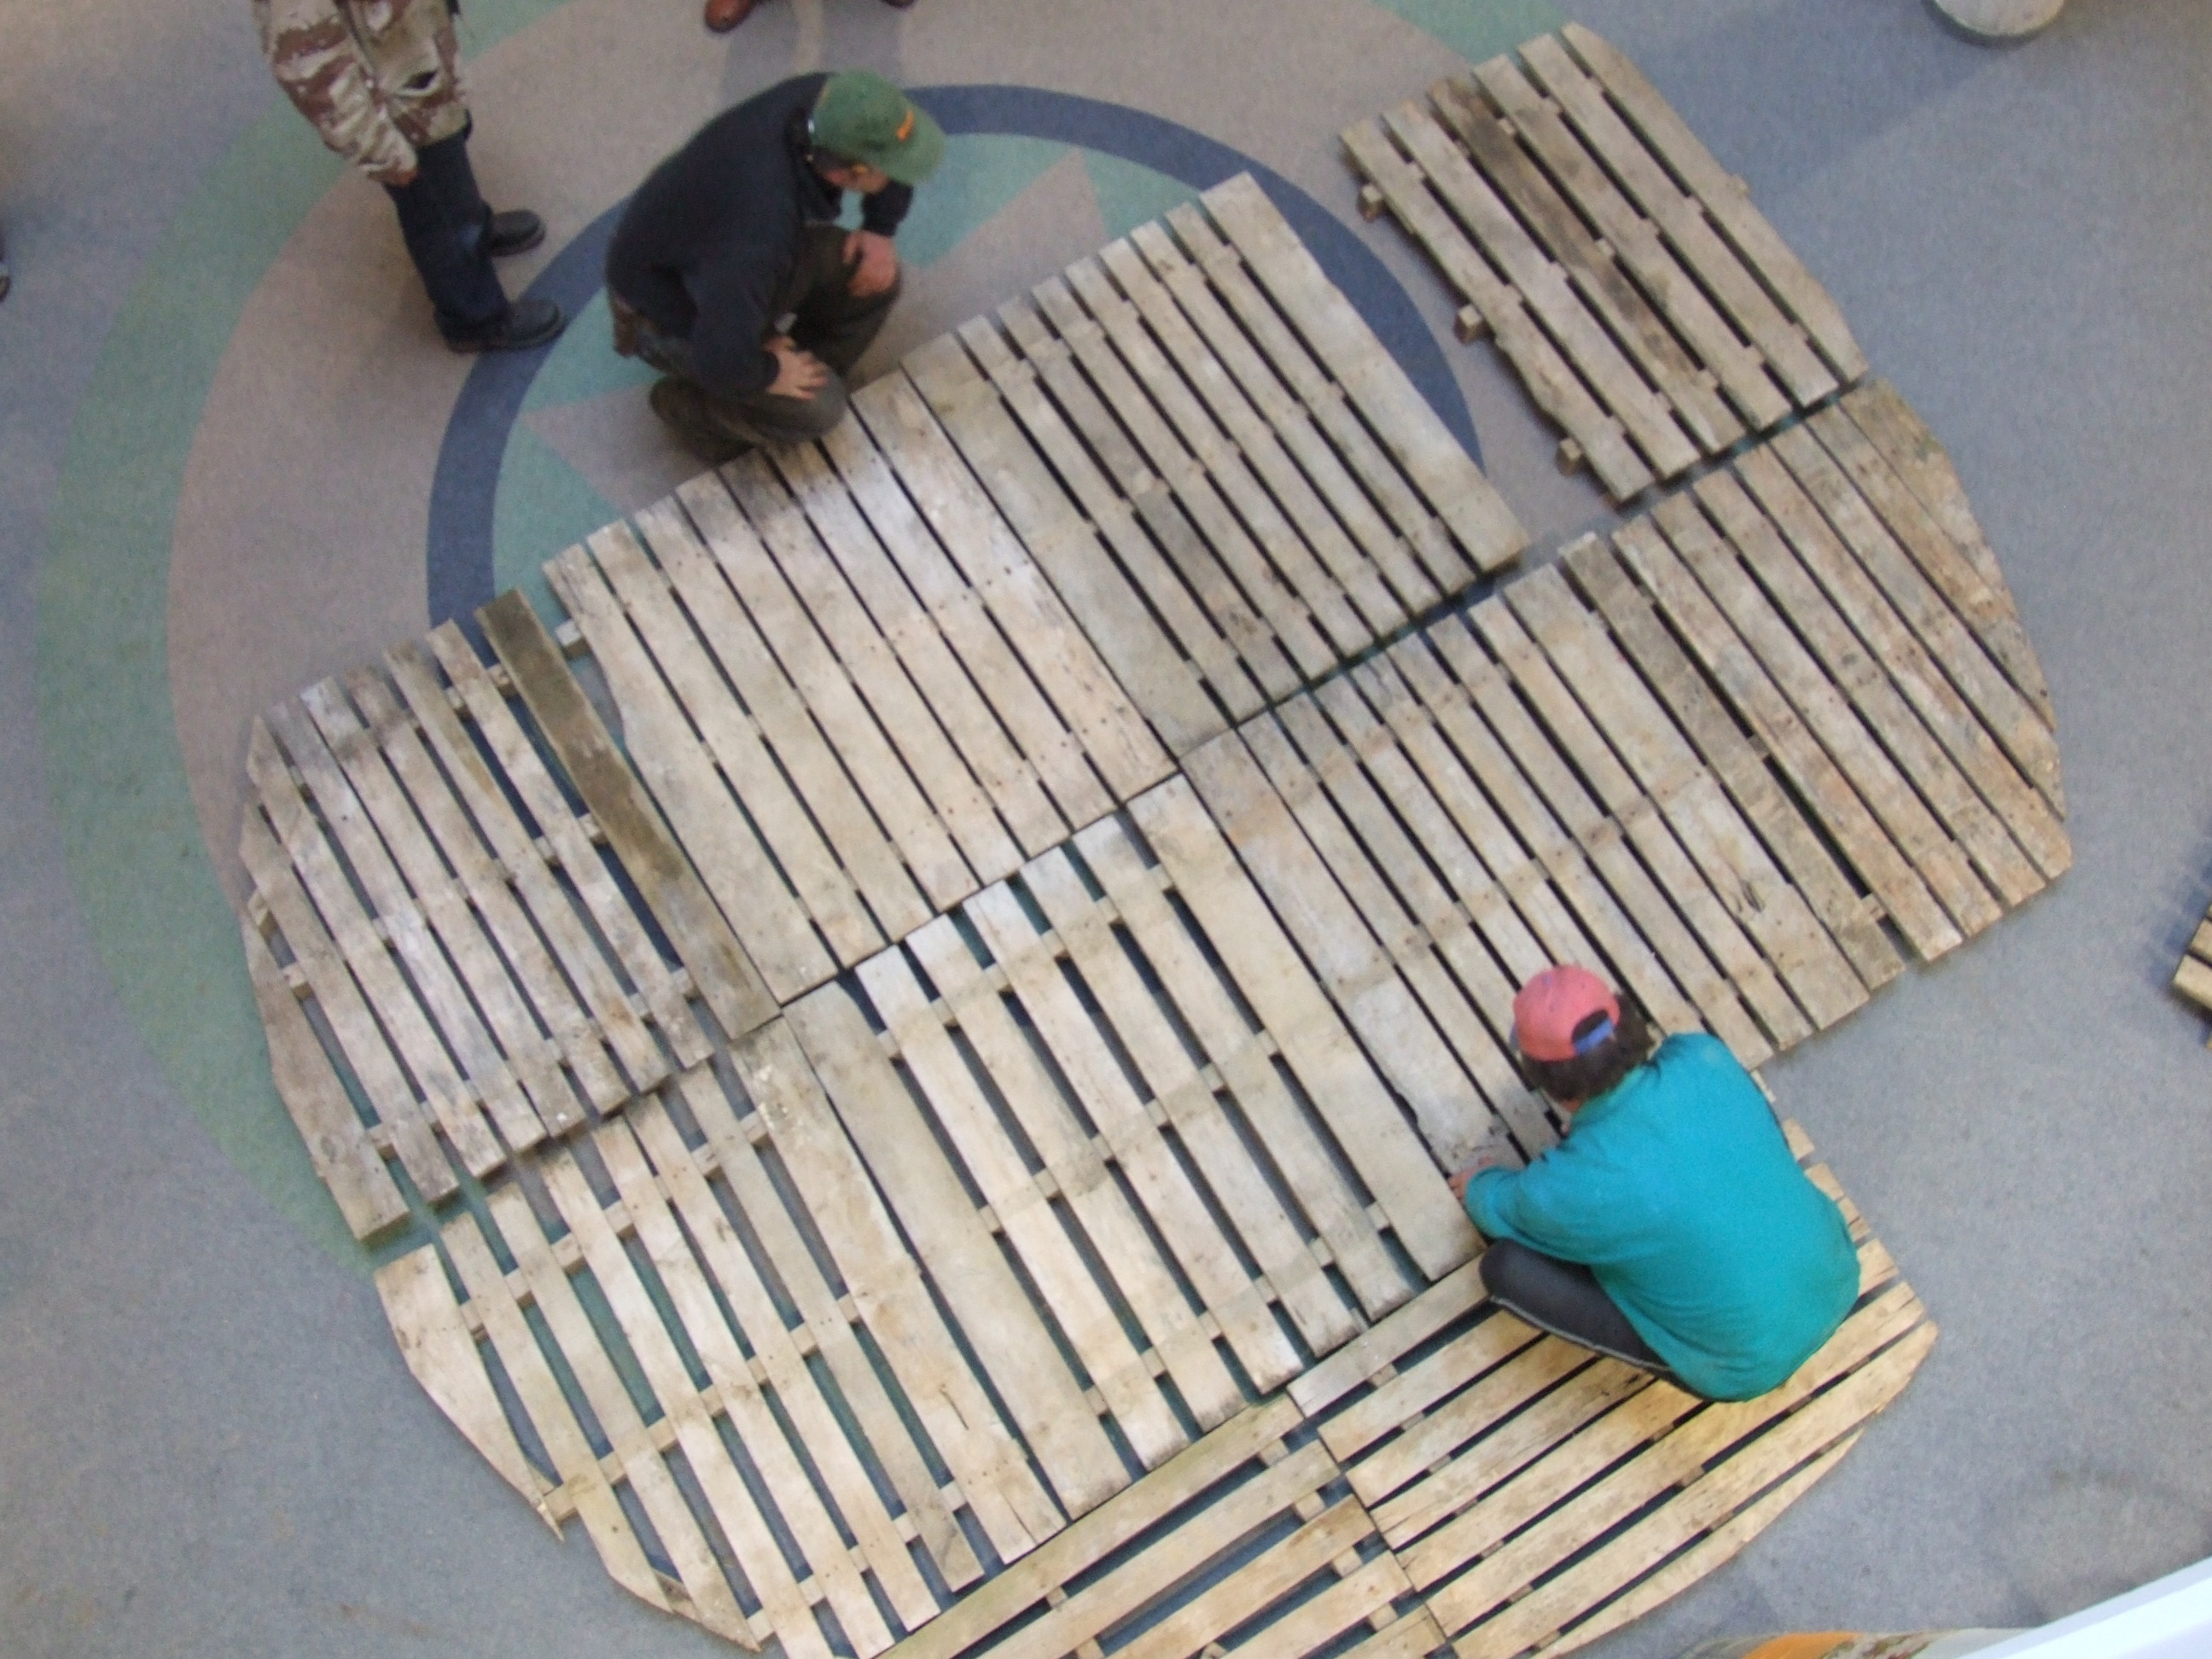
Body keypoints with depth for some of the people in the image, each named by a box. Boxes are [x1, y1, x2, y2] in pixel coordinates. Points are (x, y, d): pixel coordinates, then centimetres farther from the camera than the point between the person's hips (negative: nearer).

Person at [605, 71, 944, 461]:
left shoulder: (824, 104, -24)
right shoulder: (759, 231, -46)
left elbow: (889, 132, -1)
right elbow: (723, 362, -45)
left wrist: (881, 229, -7)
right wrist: (768, 372, -24)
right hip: (670, 313, -7)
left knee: (875, 278, -5)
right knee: (816, 407, -14)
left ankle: (811, 373, 15)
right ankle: (689, 403, 10)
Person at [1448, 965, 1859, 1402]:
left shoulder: (1566, 1190, -26)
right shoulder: (1704, 1058, -16)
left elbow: (1498, 1210, -1)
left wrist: (1478, 1186, 24)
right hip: (1838, 1281, 5)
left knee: (1506, 1265, -7)